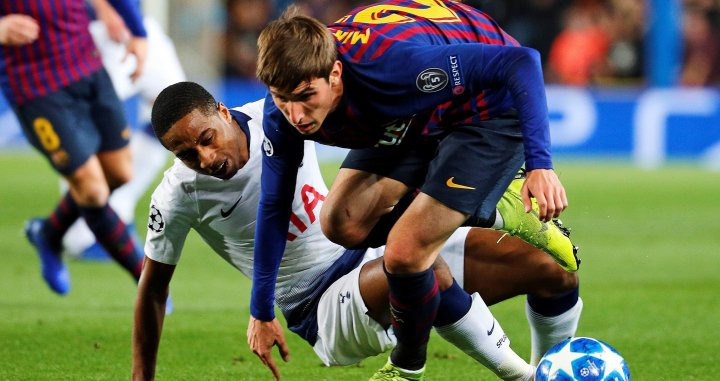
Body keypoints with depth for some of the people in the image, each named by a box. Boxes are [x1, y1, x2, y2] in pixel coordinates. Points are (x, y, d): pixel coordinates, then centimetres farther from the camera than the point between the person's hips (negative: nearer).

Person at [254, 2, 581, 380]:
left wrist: (539, 164, -45)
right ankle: (491, 215, 10)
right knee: (341, 224, -7)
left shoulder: (393, 65, -42)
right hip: (413, 119, 7)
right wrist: (261, 312, 0)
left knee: (403, 252, -18)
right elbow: (273, 205, -5)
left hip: (493, 105, -7)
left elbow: (521, 62, -38)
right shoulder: (286, 107, -21)